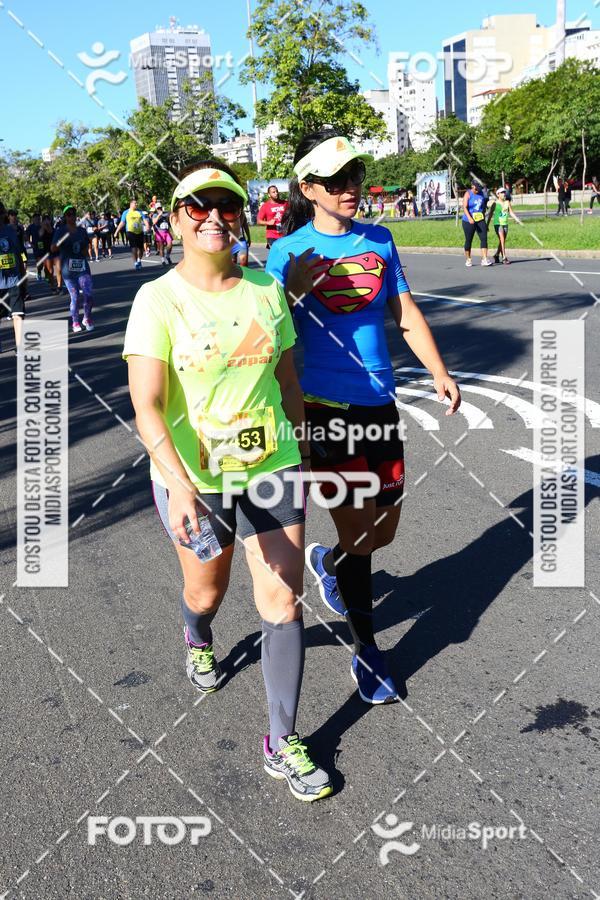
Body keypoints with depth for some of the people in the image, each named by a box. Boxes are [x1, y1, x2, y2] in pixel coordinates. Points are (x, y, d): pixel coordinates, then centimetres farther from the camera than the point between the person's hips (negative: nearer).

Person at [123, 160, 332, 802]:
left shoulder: (265, 290, 0)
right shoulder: (158, 299, -12)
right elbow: (146, 406, -20)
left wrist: (299, 447, 16)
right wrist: (178, 484, -32)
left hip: (270, 468, 3)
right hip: (193, 478, -2)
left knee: (283, 603, 1)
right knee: (206, 590, 20)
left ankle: (282, 742, 17)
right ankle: (198, 641, 59)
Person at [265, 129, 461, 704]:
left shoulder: (378, 240, 7)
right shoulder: (290, 252, -6)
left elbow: (405, 312, 16)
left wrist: (439, 372, 14)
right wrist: (292, 291, -26)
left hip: (379, 403, 5)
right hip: (325, 406, -5)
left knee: (382, 532, 14)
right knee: (358, 535, 0)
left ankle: (326, 562, 48)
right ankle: (366, 651, 21)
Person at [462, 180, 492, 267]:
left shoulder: (481, 193, 10)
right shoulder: (468, 194, -7)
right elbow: (464, 207, -18)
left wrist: (484, 217, 20)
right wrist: (469, 218, -32)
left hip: (480, 220, 4)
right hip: (469, 221, -4)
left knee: (484, 238, -8)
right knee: (468, 240, 6)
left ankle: (484, 259, -12)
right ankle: (468, 259, 20)